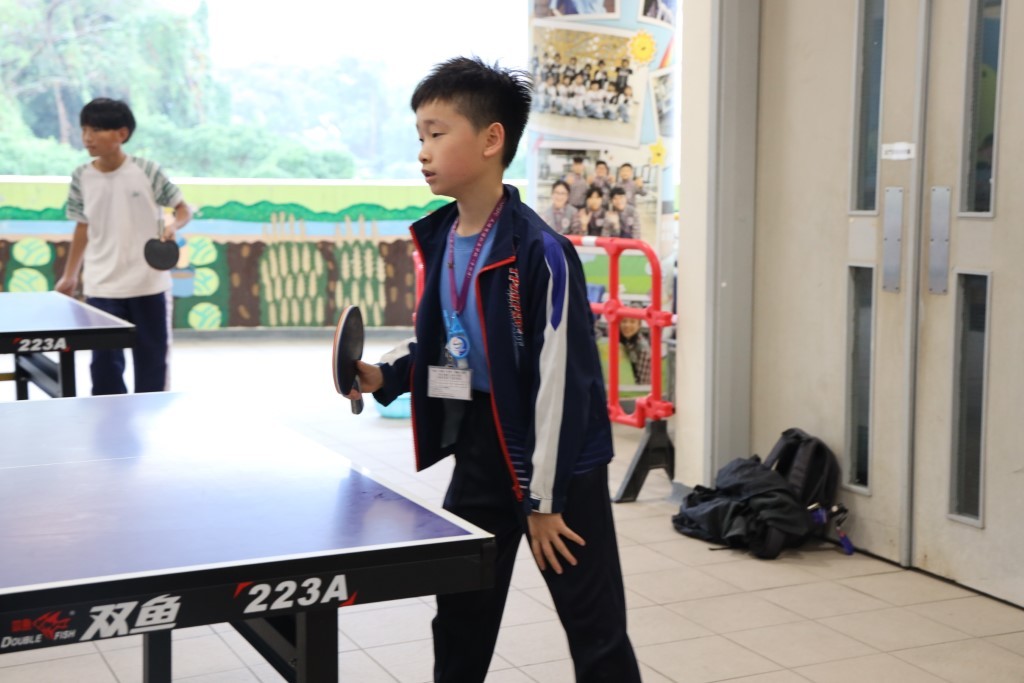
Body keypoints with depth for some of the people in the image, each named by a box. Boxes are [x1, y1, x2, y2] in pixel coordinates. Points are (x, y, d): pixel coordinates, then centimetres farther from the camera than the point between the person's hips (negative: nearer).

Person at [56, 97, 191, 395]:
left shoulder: (147, 171, -8)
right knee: (105, 362, 0)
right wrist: (69, 276, 13)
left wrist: (173, 226, -21)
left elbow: (183, 208, 1)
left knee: (152, 359, 9)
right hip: (102, 289, 1)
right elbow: (82, 228, 11)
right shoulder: (81, 178, 0)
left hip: (149, 285, -1)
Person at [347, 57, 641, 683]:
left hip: (556, 462, -7)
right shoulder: (439, 239, 3)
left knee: (595, 629, 5)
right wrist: (386, 375, -1)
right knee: (460, 619, 19)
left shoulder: (539, 252, -21)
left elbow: (559, 382, -20)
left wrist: (543, 499, -17)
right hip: (479, 452, 7)